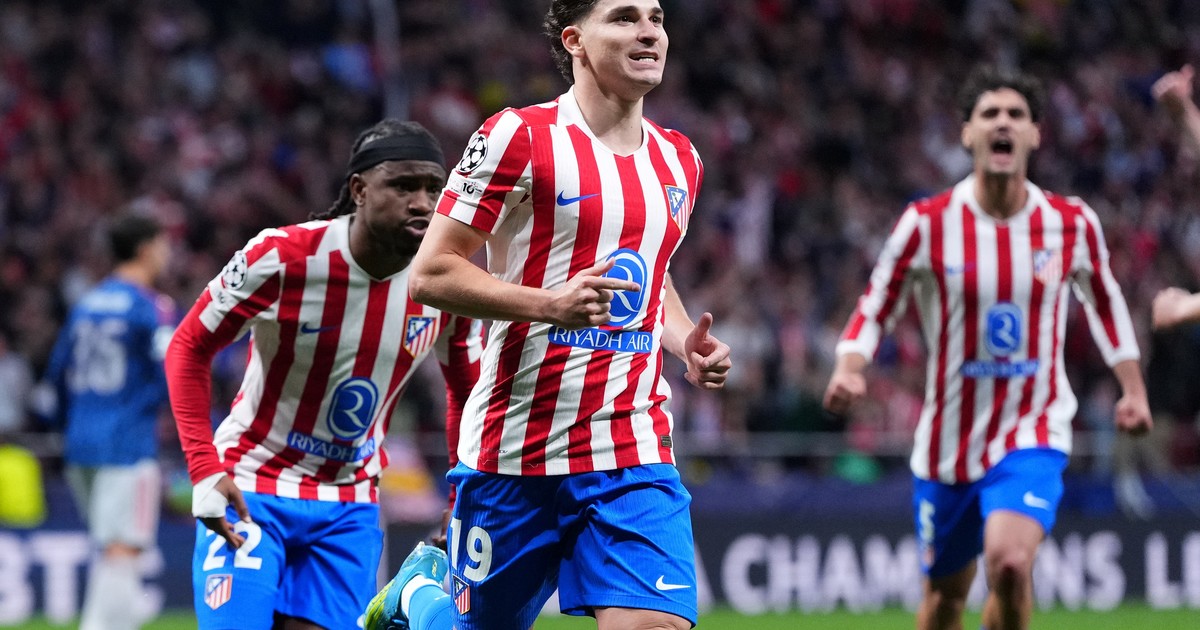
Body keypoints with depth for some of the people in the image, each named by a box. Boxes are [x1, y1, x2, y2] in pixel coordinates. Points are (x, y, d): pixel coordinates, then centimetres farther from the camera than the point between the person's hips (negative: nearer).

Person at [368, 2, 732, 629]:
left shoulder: (680, 160, 12)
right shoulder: (519, 137, -8)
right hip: (513, 453, -4)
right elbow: (430, 273, -9)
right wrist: (549, 304, -22)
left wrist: (686, 342, 9)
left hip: (635, 457, 4)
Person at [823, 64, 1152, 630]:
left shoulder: (1073, 224, -4)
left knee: (1010, 561, -25)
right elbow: (874, 308, -1)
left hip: (1033, 436, -1)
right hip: (948, 439, 1)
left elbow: (1104, 301, 15)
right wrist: (849, 369, -20)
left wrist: (1133, 388, 11)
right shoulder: (926, 224, -9)